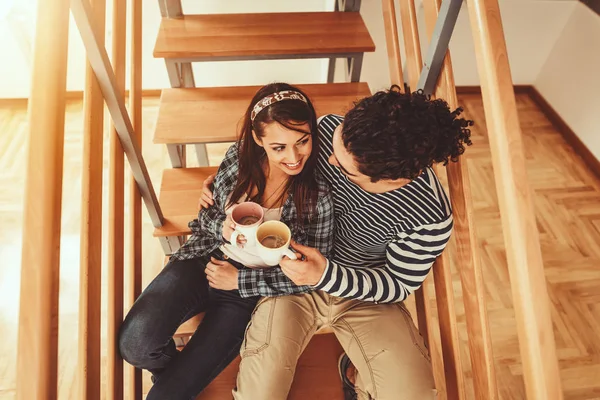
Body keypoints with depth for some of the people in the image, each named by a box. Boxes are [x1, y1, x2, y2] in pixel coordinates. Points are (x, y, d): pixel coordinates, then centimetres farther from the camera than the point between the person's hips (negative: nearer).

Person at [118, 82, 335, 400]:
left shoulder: (319, 198, -17)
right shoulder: (239, 156, -9)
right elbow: (207, 214, 6)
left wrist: (239, 280, -11)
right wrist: (222, 227, -18)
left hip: (249, 291, -2)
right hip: (203, 262, 3)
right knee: (136, 343, -20)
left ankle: (178, 374, 29)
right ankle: (173, 366, 14)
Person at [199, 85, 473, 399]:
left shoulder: (430, 219, -27)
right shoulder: (328, 129, -21)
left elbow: (398, 285, -12)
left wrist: (326, 276, -29)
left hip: (364, 295, 0)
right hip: (296, 274, 1)